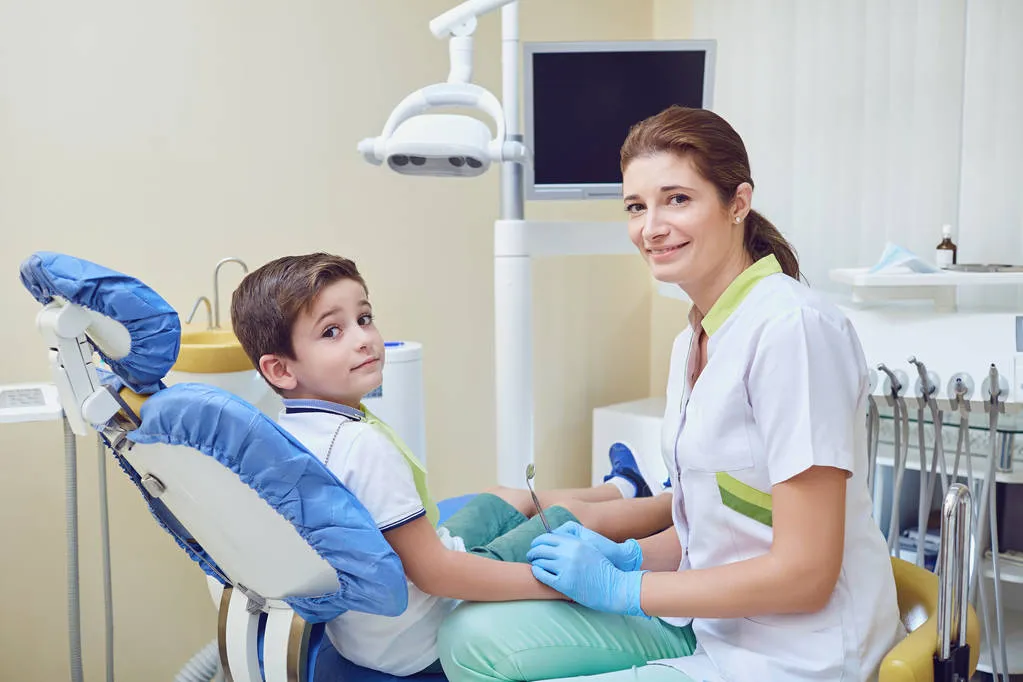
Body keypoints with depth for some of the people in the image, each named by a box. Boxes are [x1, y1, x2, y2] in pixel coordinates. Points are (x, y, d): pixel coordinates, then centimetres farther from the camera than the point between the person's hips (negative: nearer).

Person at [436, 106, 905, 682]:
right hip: (709, 622, 8)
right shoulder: (694, 339, 8)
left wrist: (622, 587, -16)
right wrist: (631, 555, -2)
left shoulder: (793, 328, -21)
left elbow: (803, 573, -21)